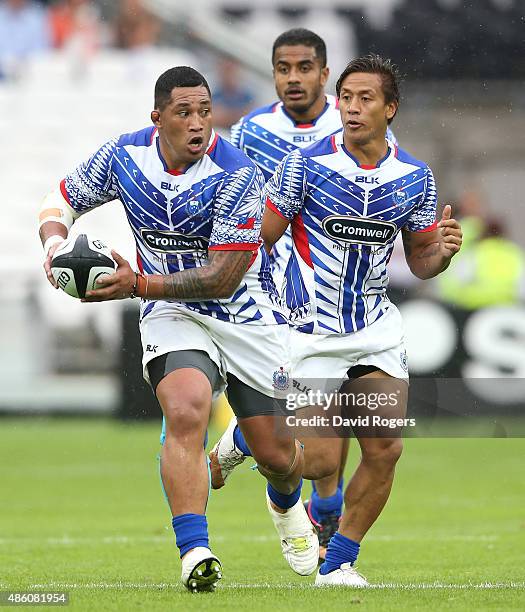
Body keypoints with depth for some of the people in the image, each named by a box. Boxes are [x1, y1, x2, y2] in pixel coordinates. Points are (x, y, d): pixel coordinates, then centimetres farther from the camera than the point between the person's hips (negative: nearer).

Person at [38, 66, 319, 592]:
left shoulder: (236, 176, -22)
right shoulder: (125, 155, -9)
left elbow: (225, 278, -24)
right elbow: (63, 198, 8)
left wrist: (139, 285, -31)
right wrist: (54, 242, -14)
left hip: (248, 316, -1)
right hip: (173, 315, 1)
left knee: (276, 456, 6)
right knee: (185, 415, -29)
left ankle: (286, 503, 45)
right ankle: (195, 555, -31)